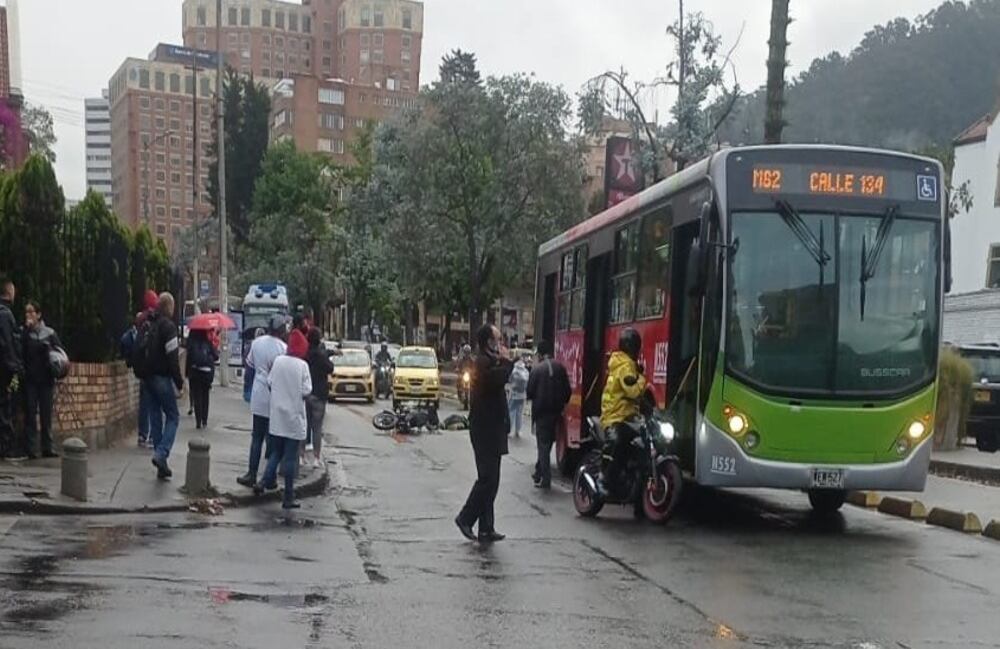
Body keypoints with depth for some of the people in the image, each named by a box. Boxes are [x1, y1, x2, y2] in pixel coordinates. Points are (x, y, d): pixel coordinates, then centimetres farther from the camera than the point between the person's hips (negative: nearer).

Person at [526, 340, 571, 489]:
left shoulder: (537, 369, -10)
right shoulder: (560, 367, 0)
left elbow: (530, 392, -9)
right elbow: (568, 390, 2)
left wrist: (533, 397, 13)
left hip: (541, 411, -4)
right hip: (556, 410, 4)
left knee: (543, 444, 1)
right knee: (548, 442, 18)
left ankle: (545, 479, -4)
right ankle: (539, 472, 28)